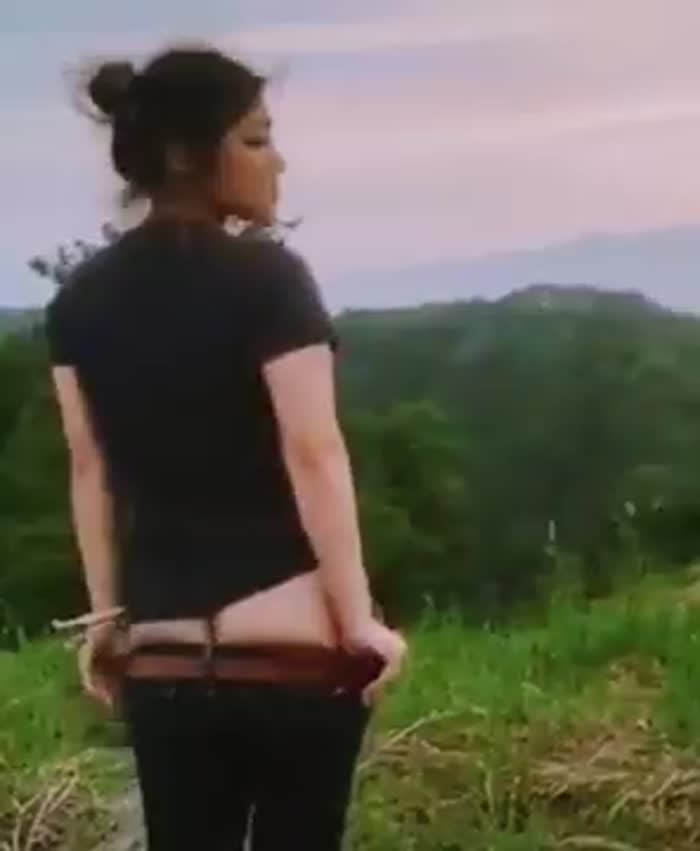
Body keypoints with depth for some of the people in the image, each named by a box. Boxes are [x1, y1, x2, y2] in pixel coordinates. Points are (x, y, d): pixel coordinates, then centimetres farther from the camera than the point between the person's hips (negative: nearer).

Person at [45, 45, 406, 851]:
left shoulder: (81, 300, 5)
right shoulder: (265, 277, -11)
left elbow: (91, 468, 8)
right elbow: (314, 456, -14)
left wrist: (105, 616, 14)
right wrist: (358, 620, -9)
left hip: (161, 663, 5)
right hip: (291, 648, -4)